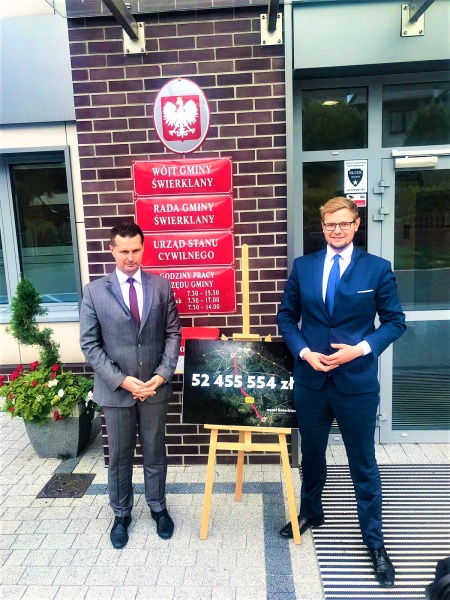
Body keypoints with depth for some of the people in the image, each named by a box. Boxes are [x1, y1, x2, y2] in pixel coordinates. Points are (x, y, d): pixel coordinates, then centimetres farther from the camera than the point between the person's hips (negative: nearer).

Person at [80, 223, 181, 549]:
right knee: (119, 457, 15)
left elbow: (173, 333, 0)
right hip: (115, 390, -1)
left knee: (155, 452, 16)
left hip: (155, 387, 1)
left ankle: (158, 507, 38)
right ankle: (121, 515, 36)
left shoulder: (162, 286, -1)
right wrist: (121, 380, -14)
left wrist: (162, 374, -11)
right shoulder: (94, 291, -5)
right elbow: (90, 344, -6)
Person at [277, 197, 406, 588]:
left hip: (357, 382, -2)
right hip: (310, 380, 2)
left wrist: (361, 349, -16)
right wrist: (303, 351, -10)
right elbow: (287, 317, 6)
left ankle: (374, 541, 32)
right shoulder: (303, 266, 2)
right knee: (312, 454, 20)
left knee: (363, 463, 12)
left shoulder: (377, 268, -4)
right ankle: (311, 512, 46)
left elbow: (395, 321, -1)